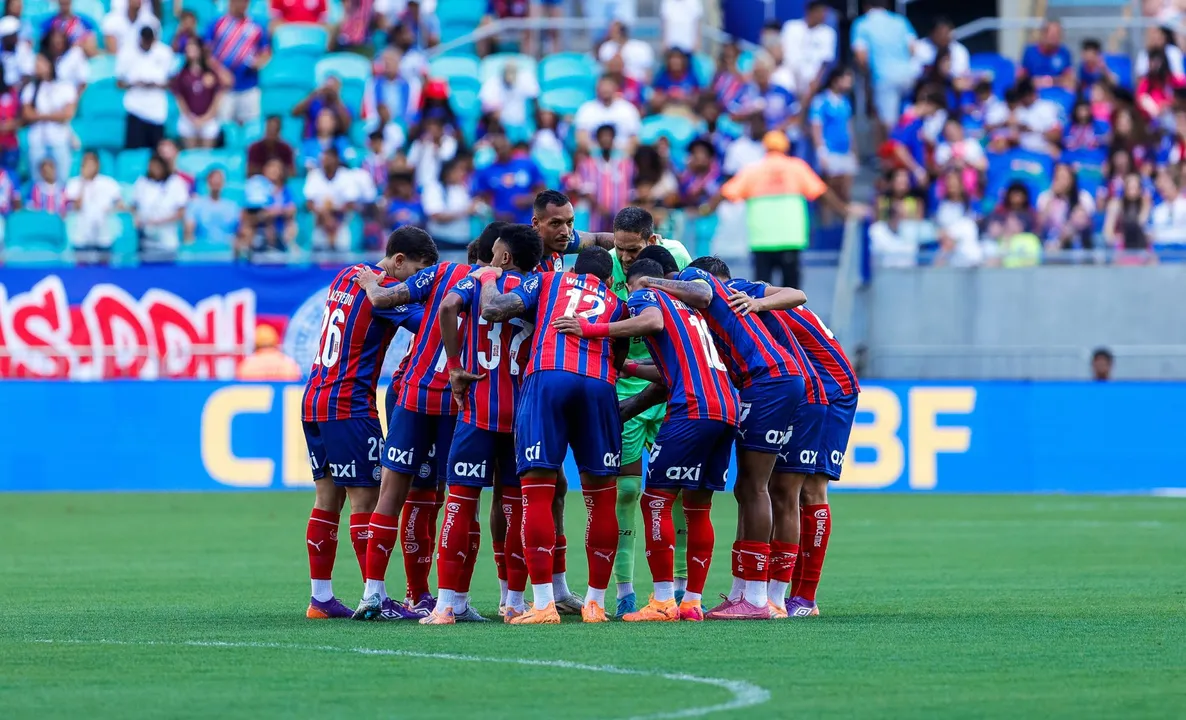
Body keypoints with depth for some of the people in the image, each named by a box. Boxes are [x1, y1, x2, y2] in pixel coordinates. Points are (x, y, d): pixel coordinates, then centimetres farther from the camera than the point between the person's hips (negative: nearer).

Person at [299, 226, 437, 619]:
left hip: (314, 401, 9)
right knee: (365, 500, -5)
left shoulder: (346, 277, 14)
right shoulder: (384, 288, -12)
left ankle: (321, 598, 9)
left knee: (327, 499, 9)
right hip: (349, 406, -9)